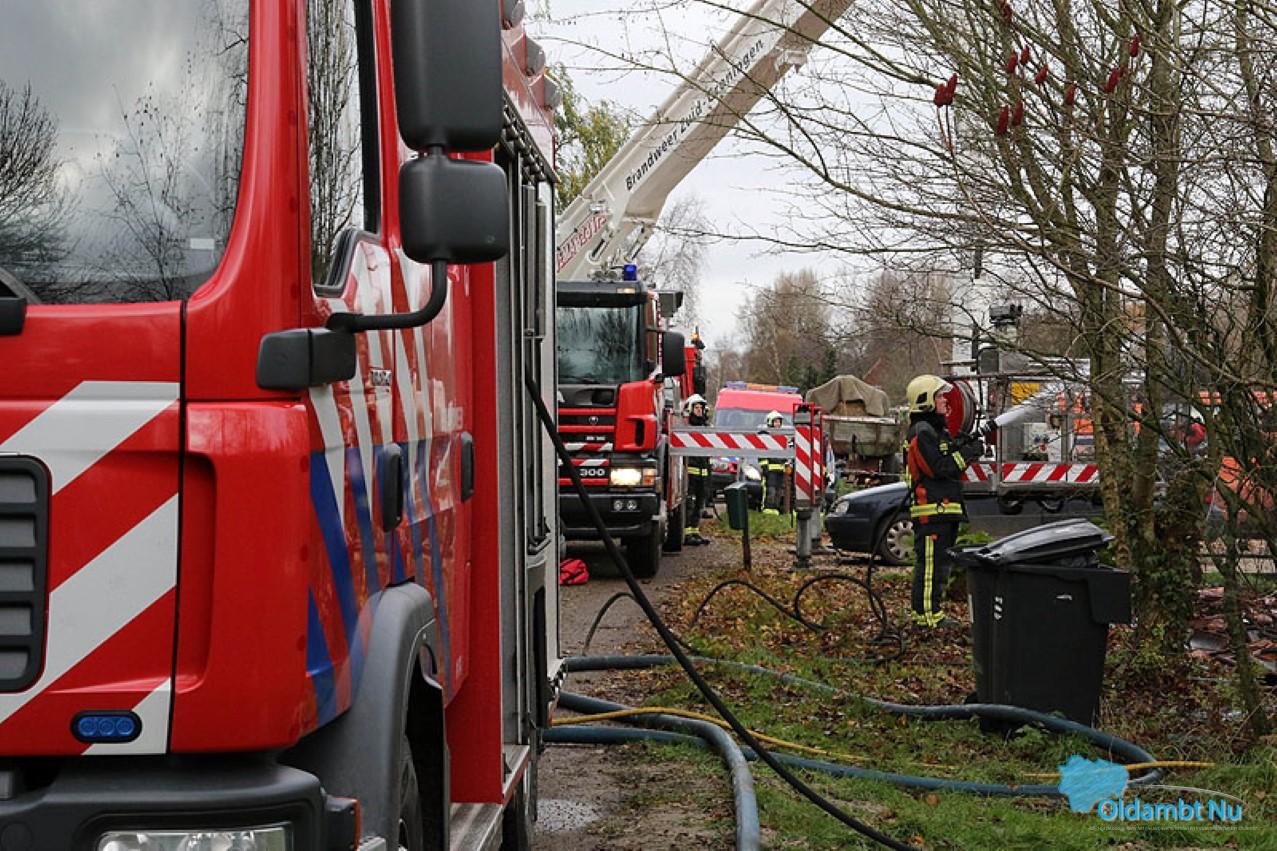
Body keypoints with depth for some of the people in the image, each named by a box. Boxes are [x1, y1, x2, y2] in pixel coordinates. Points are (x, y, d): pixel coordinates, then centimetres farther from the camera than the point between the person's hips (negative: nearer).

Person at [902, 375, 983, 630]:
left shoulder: (937, 429, 20)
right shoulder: (922, 433, -13)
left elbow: (949, 462, 21)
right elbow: (939, 468, -20)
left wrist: (959, 446, 4)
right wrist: (967, 453, -12)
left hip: (944, 510, 11)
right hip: (931, 510, -11)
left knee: (940, 561, 15)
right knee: (930, 563, -9)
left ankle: (933, 611, 21)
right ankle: (926, 615, -6)